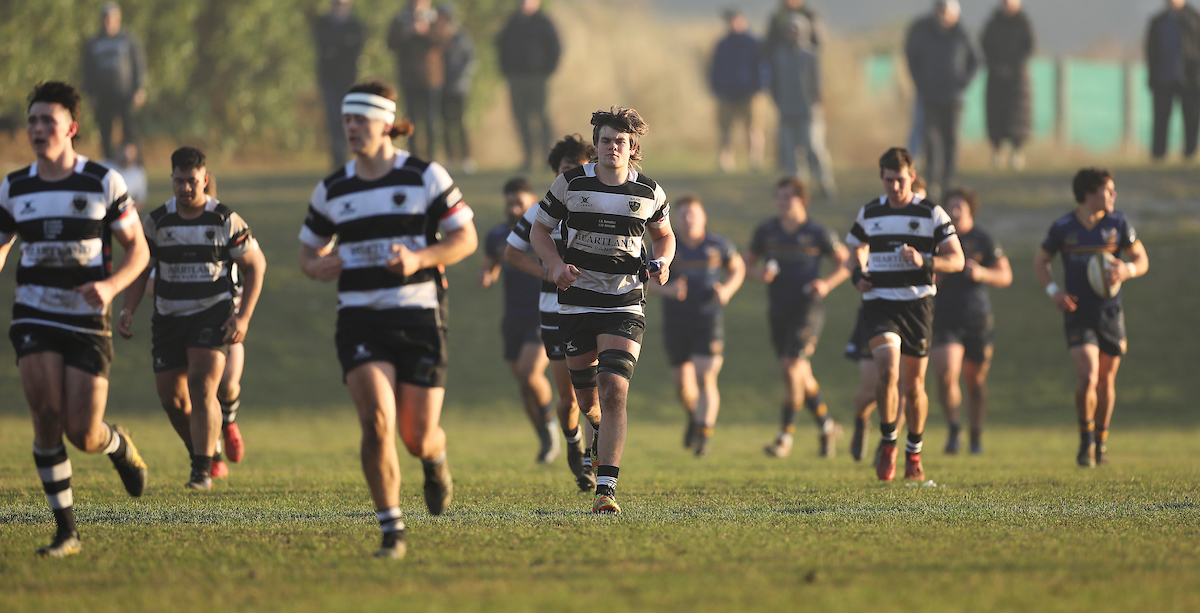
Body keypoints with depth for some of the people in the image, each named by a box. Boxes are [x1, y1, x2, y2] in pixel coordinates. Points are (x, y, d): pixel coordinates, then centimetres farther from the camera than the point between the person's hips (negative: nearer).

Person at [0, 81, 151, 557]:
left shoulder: (104, 183, -4)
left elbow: (138, 248, 0)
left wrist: (111, 285, -19)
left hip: (88, 322, -2)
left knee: (83, 436, -6)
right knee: (47, 417, -16)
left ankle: (119, 446, 33)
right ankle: (65, 530, -6)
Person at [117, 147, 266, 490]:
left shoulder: (225, 220, -6)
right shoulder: (156, 221, 0)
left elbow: (256, 265, 1)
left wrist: (244, 316, -9)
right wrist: (127, 311, -8)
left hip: (213, 314, -3)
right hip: (169, 317, 3)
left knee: (202, 388, -20)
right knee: (171, 398, 2)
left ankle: (203, 470, -18)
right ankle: (205, 454, 27)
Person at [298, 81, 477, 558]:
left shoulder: (425, 177, -2)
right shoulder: (332, 190, 7)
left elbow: (465, 238, 0)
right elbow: (309, 252, 18)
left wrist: (420, 258, -18)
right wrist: (318, 267, -7)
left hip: (420, 318, -1)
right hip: (360, 320, 1)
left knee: (418, 438, 1)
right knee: (377, 421, -20)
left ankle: (435, 461, 41)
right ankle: (392, 532, -12)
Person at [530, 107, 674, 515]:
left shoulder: (649, 192, 1)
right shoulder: (571, 184, -1)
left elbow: (664, 235, 18)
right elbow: (540, 229, 7)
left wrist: (663, 263, -4)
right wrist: (555, 264, -11)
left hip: (625, 305, -1)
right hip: (576, 304, 1)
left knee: (613, 392, -16)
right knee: (585, 392, 9)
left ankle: (606, 488, -18)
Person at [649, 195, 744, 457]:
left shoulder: (718, 245, -2)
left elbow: (737, 268, 15)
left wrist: (727, 290, -5)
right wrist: (666, 289, -15)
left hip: (708, 321, -2)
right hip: (676, 324, 2)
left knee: (705, 379, -14)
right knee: (683, 384, 8)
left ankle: (704, 437, -8)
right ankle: (694, 417, 41)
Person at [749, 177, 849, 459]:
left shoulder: (818, 234, -7)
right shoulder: (766, 231, 3)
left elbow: (845, 261, 4)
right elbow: (749, 260, 15)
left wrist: (827, 284, -12)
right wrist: (758, 272, -8)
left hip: (807, 309, -5)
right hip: (778, 310, 5)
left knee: (792, 367, -16)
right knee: (802, 375, 12)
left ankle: (785, 437, -10)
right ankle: (827, 427, 31)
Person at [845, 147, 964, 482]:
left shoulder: (931, 213, 0)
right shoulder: (869, 214, 8)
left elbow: (956, 260, -2)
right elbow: (856, 252, 23)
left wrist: (924, 261, -20)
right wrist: (858, 275, 0)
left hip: (917, 304, 0)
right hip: (879, 305, 0)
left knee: (913, 384, 5)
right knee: (888, 371, -22)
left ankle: (914, 453, 24)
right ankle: (887, 444, -5)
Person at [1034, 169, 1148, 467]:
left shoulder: (1118, 223, -1)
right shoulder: (1063, 227, -5)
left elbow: (1142, 260, 6)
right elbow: (1040, 261, 9)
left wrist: (1126, 270, -17)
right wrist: (1053, 290, -7)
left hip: (1110, 312, 2)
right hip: (1078, 314, -2)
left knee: (1106, 380, 10)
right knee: (1088, 377, -17)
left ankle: (1101, 441, 29)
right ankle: (1086, 440, 3)